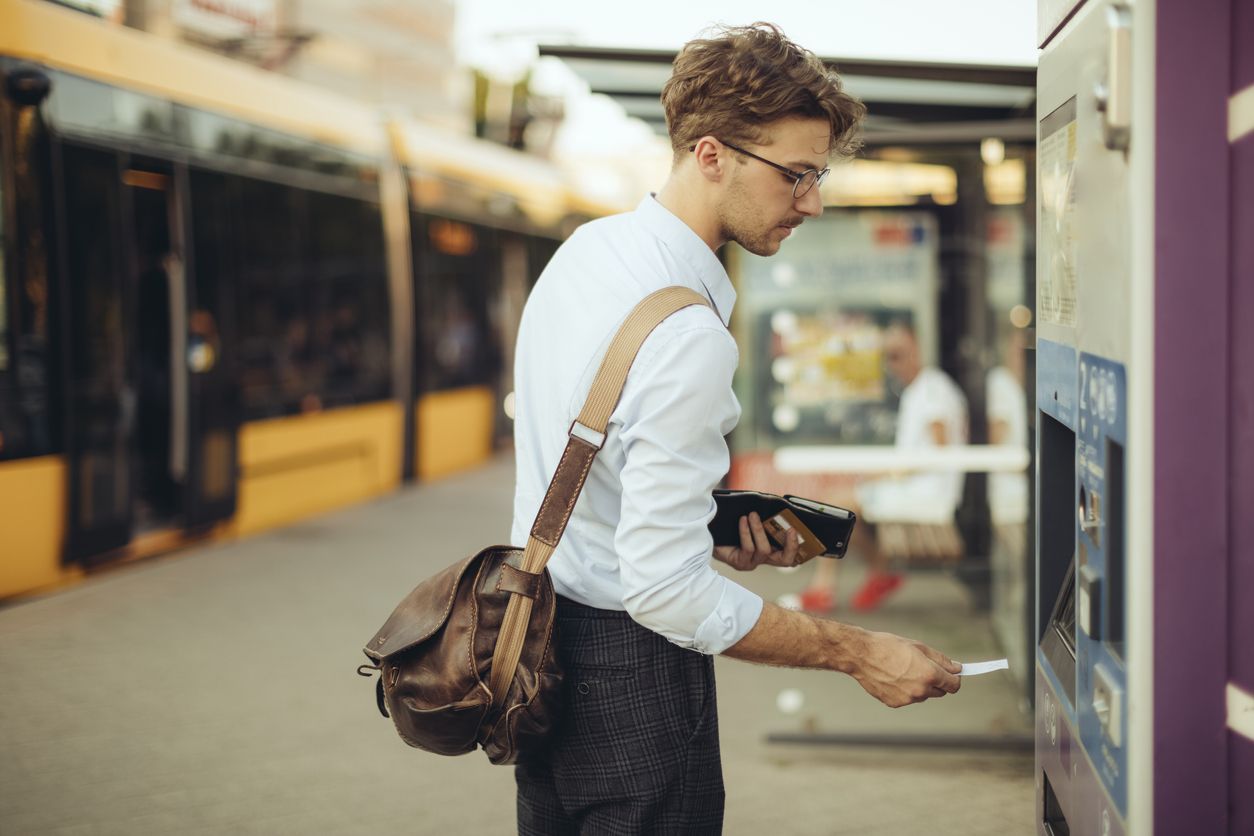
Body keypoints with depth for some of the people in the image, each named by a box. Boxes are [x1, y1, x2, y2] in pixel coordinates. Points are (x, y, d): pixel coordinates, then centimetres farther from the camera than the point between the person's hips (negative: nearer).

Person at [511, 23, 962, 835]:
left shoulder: (585, 248, 3)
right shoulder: (688, 335, -26)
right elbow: (664, 589, -27)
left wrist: (716, 534, 9)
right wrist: (858, 653, -21)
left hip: (535, 628, 10)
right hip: (631, 672, -10)